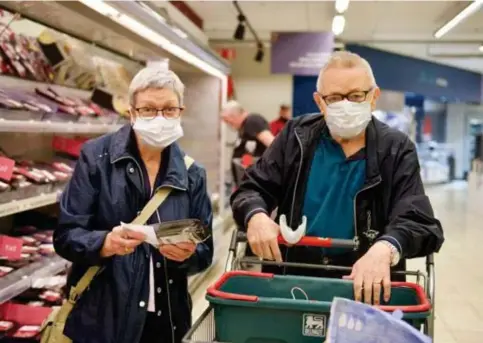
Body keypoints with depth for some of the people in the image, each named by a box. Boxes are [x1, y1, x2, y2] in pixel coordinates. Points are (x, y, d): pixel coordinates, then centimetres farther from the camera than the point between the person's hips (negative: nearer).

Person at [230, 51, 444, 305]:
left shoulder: (396, 149, 1)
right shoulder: (297, 135, 6)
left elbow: (419, 223, -7)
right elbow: (252, 189, 9)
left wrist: (385, 248, -29)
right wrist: (256, 216, -15)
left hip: (363, 284, 0)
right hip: (292, 276, 1)